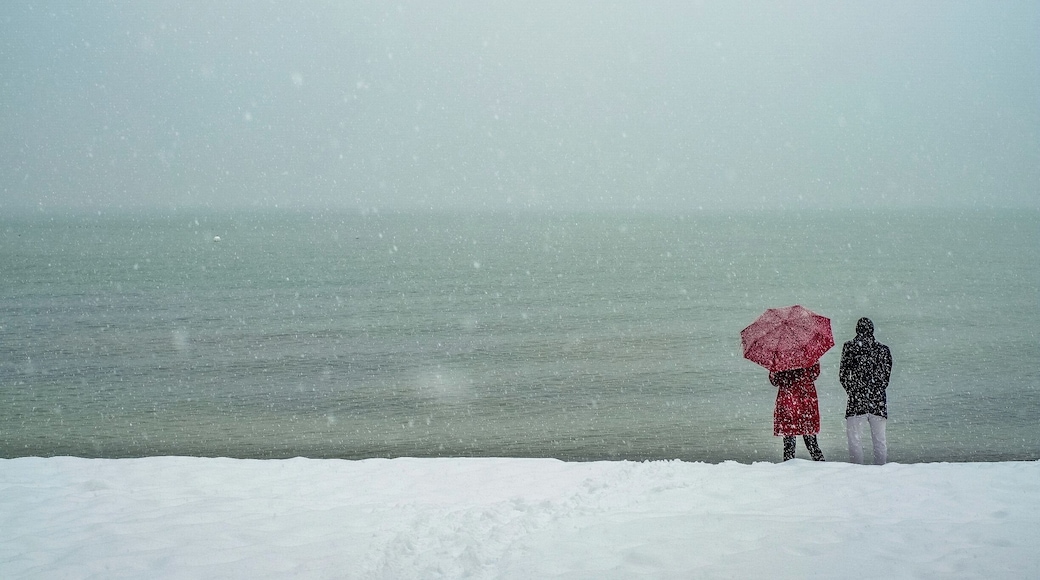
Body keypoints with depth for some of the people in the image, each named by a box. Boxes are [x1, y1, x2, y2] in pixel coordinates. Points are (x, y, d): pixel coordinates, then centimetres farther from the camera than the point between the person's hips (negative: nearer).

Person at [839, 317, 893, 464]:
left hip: (857, 401, -3)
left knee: (854, 439, 1)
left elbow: (843, 375, 1)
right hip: (879, 401, 3)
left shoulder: (850, 347, -2)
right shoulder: (883, 350, 7)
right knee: (879, 440, 8)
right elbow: (887, 376, 9)